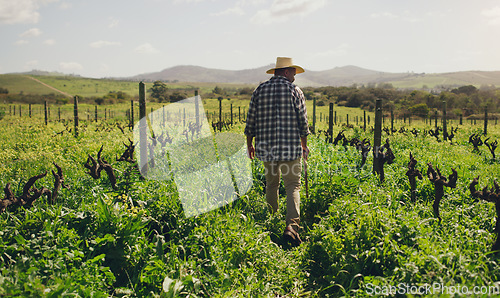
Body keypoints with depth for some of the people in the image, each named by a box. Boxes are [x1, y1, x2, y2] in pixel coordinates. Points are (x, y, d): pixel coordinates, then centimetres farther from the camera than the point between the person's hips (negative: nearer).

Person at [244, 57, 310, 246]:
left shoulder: (260, 90, 7)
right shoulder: (294, 91, -2)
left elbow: (251, 120, 8)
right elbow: (303, 121, 0)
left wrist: (249, 144, 18)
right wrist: (304, 145, 12)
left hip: (266, 146, 4)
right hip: (290, 147, -4)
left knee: (271, 183, 19)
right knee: (292, 186, -2)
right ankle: (291, 225, -18)